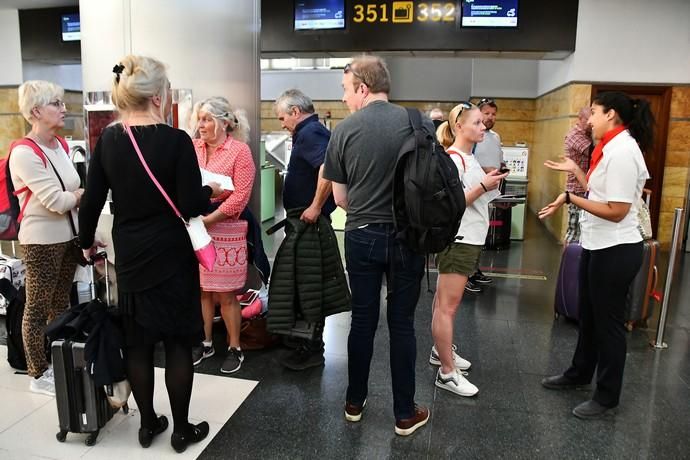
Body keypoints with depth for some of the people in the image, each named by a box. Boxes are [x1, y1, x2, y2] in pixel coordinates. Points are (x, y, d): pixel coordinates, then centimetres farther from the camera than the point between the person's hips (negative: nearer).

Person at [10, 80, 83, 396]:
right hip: (42, 242, -7)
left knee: (61, 304, 18)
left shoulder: (60, 145, 6)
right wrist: (85, 192, -4)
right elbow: (56, 201, -21)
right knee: (38, 309, 6)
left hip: (68, 237, 8)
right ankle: (39, 375, 20)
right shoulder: (24, 153, -17)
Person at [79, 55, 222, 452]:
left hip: (129, 255, 5)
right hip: (171, 256, -5)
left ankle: (148, 424, 31)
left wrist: (87, 241, 19)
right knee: (178, 342, 8)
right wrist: (211, 191, 5)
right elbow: (191, 205, -16)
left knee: (138, 342, 16)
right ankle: (182, 430, 22)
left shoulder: (108, 140, -1)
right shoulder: (176, 140, -15)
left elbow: (92, 199, 4)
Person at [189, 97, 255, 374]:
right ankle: (206, 343, 31)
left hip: (223, 230, -4)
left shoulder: (239, 150, -7)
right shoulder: (192, 148, 8)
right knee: (201, 290, 13)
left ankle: (235, 349, 21)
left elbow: (240, 196, -14)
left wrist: (207, 220, -16)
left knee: (225, 295, 4)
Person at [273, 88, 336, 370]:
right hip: (306, 221, 10)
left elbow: (328, 167, -34)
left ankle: (312, 350, 10)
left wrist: (316, 207, -27)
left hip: (309, 221, -10)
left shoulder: (309, 133, -16)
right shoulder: (313, 131, 16)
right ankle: (307, 338, 32)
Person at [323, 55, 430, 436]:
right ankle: (405, 414, 23)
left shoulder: (344, 130, -6)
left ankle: (355, 402, 31)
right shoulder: (421, 123, -4)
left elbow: (340, 198, 0)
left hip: (361, 236, 0)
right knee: (402, 324, 10)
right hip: (406, 237, 0)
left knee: (362, 320, 14)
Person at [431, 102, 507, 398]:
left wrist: (489, 185, 7)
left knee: (446, 301, 19)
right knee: (448, 306, -4)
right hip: (457, 240, -10)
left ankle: (441, 350, 33)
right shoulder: (453, 159, -16)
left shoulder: (468, 157, 14)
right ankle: (447, 373, 4)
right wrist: (483, 187, -22)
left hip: (466, 239, 10)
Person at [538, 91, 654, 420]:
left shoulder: (622, 151, -20)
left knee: (608, 322, 4)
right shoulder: (612, 148, 10)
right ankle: (579, 374, 38)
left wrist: (570, 199, -23)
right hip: (598, 246, 10)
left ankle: (607, 396, 22)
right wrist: (576, 171, 14)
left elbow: (617, 210, -23)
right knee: (588, 316, 21)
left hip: (615, 250, -10)